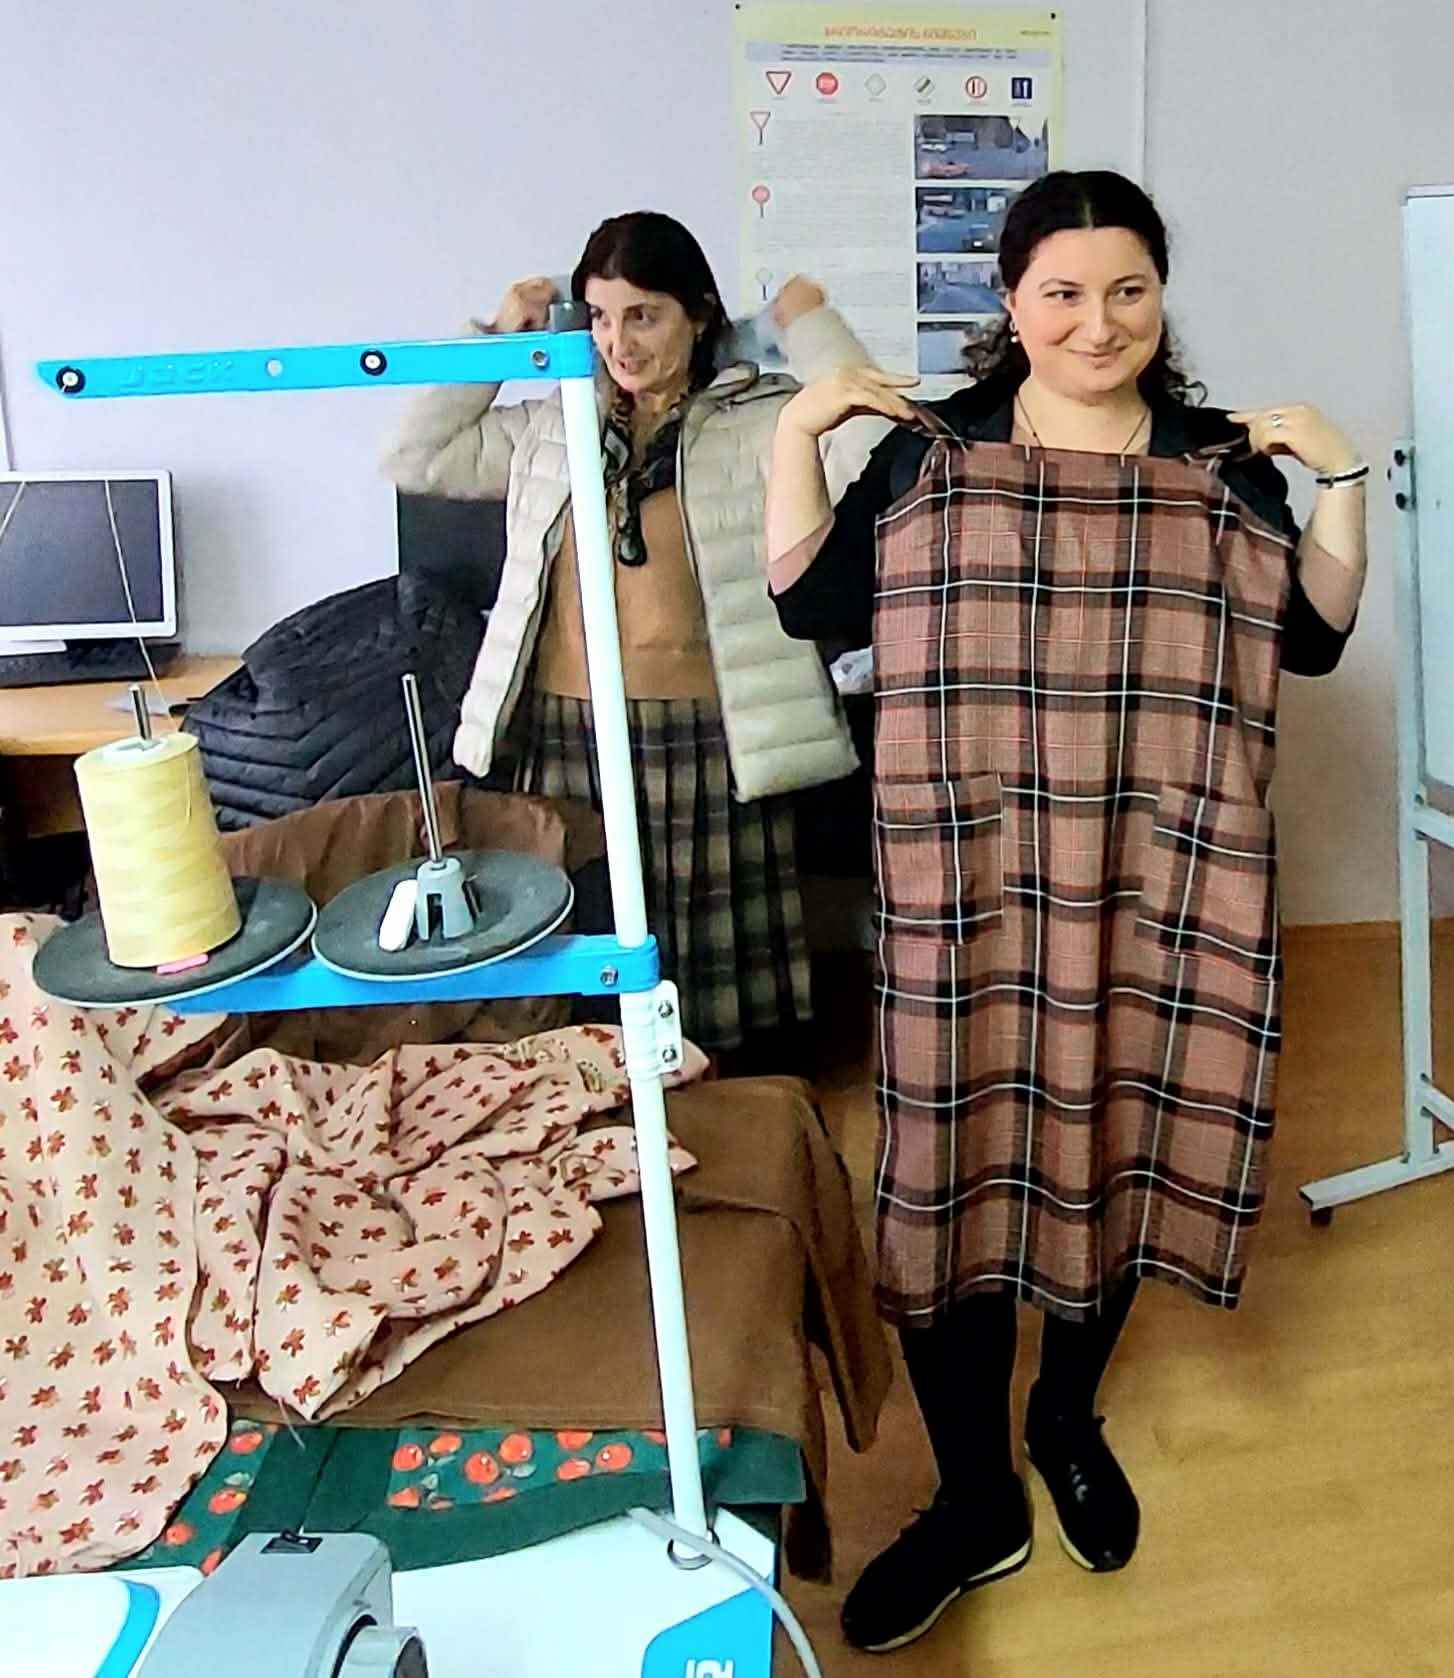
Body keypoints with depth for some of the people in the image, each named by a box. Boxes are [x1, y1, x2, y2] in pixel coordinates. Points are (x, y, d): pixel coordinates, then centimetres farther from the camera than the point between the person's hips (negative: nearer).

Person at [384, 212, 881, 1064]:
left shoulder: (762, 418, -1)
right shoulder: (553, 426, 13)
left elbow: (875, 455, -17)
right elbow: (416, 460, 13)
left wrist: (811, 324, -7)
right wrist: (495, 337, 10)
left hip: (708, 745, -4)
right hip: (566, 742, 4)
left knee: (731, 997, 4)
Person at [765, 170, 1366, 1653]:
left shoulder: (1225, 464, 8)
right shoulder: (929, 452, 5)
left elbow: (1313, 641, 7)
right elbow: (809, 604, 2)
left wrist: (1339, 478, -3)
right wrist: (794, 435, -4)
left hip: (1157, 882, 2)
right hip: (970, 878, -1)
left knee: (1114, 1141, 13)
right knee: (960, 1158, 1)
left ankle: (1068, 1418, 40)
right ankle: (976, 1501, 21)